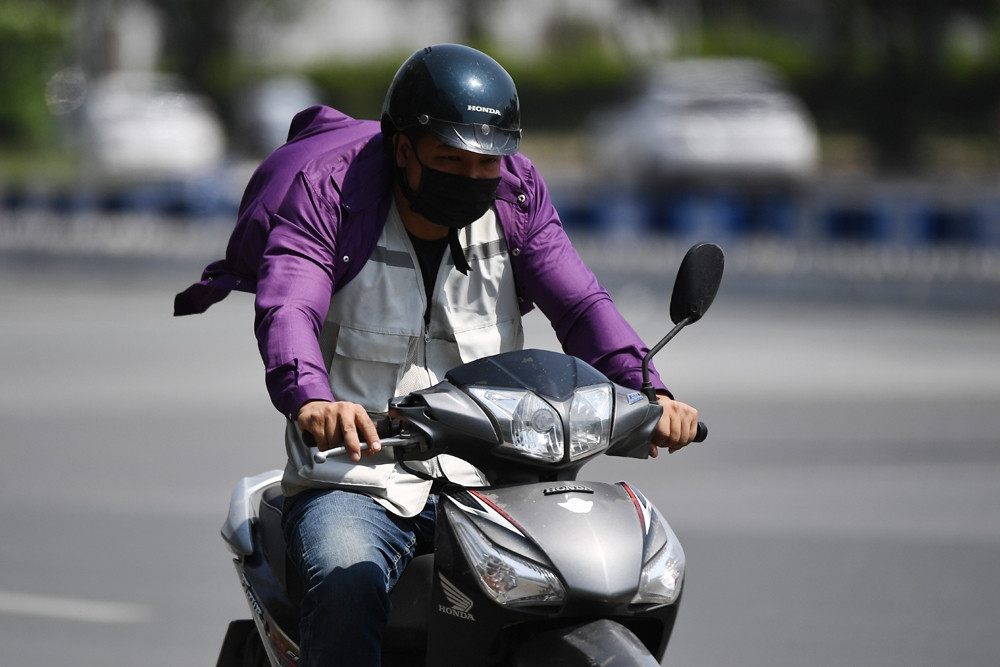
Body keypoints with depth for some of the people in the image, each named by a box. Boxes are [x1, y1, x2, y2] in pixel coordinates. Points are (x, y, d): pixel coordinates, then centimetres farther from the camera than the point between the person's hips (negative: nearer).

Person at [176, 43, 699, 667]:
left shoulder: (515, 199, 5)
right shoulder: (327, 195, -8)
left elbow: (580, 303, -4)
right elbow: (287, 310, -23)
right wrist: (313, 399, -46)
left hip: (483, 479, 4)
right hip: (353, 482, -4)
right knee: (348, 590, -34)